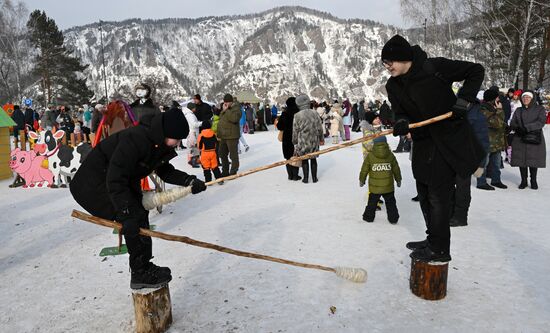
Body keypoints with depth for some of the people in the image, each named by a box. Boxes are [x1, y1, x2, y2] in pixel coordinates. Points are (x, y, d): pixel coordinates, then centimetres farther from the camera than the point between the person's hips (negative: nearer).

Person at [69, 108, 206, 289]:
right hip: (94, 184, -10)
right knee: (133, 218, -18)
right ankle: (140, 274, -5)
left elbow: (165, 171, 7)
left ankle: (143, 268, 20)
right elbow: (115, 181, -33)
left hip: (124, 182, 10)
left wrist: (190, 181, -7)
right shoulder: (135, 139, -34)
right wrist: (128, 211, -34)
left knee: (140, 215, 9)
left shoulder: (161, 144, -6)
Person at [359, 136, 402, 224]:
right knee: (390, 203, 14)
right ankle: (393, 218, 17)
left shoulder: (370, 156, -10)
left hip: (374, 187, -1)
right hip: (388, 187, 1)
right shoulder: (390, 155, -4)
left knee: (372, 203, 14)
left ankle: (368, 217, 24)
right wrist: (398, 180, 20)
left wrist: (361, 180, 14)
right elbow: (396, 170, 5)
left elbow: (364, 170, -2)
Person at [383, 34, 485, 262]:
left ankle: (440, 249, 6)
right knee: (424, 192, 13)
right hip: (423, 142, 7)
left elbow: (476, 71, -6)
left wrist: (463, 100, -16)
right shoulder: (393, 86, 0)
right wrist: (401, 123, -21)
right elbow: (400, 113, 2)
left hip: (450, 138, -7)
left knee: (438, 194, -6)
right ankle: (433, 239, 30)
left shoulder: (435, 67, -17)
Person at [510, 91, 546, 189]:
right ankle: (524, 181, 13)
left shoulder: (540, 109, 5)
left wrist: (526, 128, -21)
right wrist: (518, 128, -14)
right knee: (521, 159, 2)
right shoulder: (518, 110, 17)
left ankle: (533, 181, 12)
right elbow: (512, 123, 8)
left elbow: (541, 122, -10)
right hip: (520, 140, 3)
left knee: (533, 161, -2)